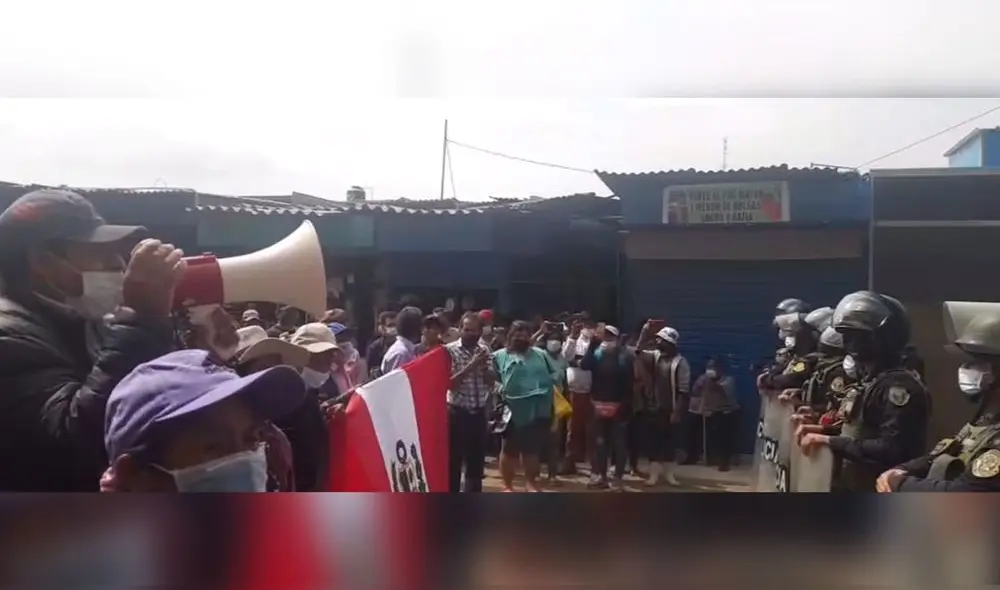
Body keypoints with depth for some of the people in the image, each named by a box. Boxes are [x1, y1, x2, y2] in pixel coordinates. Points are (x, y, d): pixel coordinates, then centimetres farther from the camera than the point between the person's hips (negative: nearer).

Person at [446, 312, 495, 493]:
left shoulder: (484, 351, 6)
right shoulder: (450, 350, -9)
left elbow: (491, 381, 5)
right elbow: (449, 384, -16)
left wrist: (484, 366, -12)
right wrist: (471, 366, -22)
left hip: (479, 412, 5)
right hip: (457, 412, -5)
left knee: (477, 460, 13)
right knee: (453, 462, 2)